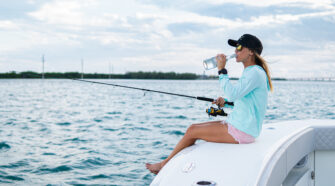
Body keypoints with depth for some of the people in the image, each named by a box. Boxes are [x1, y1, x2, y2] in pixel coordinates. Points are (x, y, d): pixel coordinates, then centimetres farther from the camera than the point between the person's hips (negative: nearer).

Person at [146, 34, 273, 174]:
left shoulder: (255, 73, -17)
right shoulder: (249, 72, 16)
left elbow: (232, 94, -27)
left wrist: (222, 70, -19)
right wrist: (225, 101, 8)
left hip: (242, 131, -10)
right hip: (239, 126, 10)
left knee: (192, 132, -6)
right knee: (193, 127, 7)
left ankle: (165, 163, 12)